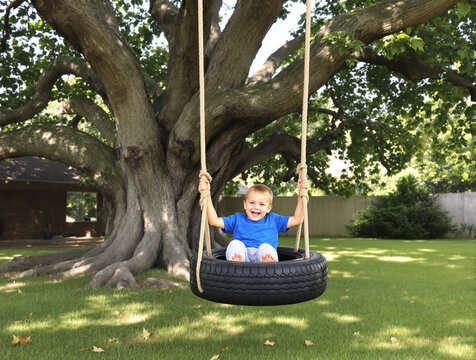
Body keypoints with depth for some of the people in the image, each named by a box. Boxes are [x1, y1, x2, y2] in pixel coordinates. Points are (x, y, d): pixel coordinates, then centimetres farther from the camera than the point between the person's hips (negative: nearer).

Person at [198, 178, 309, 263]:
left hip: (264, 256, -1)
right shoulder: (238, 219, 26)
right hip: (241, 255, 1)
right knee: (235, 244, -28)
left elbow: (297, 219, 22)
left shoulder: (273, 220, 27)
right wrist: (206, 195, 11)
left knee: (265, 247, -32)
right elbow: (214, 221, 16)